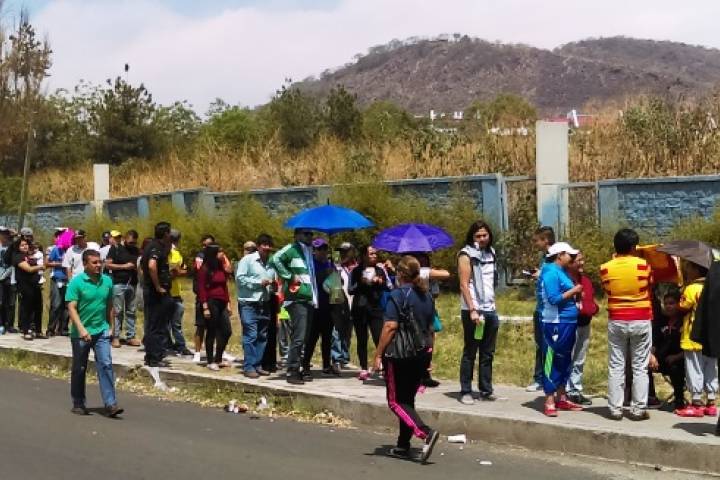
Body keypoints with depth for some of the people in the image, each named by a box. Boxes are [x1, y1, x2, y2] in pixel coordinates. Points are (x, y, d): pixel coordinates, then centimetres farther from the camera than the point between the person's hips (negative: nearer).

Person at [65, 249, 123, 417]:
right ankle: (78, 404, 24)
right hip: (81, 333, -3)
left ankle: (110, 403, -10)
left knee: (106, 365, -8)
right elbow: (71, 308, -15)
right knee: (79, 369, 10)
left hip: (101, 331, 3)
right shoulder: (76, 282, -10)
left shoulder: (107, 281, 3)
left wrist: (111, 327, 13)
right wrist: (81, 329, -24)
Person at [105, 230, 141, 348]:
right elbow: (107, 265, -6)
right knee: (118, 311, -2)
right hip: (119, 283, -5)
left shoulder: (136, 250, 13)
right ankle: (115, 337, 3)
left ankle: (130, 336, 12)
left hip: (132, 284, 5)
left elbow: (139, 265, 24)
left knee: (131, 311, 7)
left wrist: (137, 267, 0)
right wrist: (124, 266, -12)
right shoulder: (115, 248, -1)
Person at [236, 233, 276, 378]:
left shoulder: (272, 263, 13)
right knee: (250, 335, -8)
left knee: (262, 336, 9)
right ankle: (249, 367, -4)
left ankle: (258, 365, 18)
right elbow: (239, 278, -12)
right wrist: (259, 282, -14)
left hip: (265, 305, 6)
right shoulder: (248, 259, -5)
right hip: (249, 304, -6)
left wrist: (274, 285, 1)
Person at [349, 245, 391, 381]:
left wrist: (381, 282, -8)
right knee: (362, 340, 5)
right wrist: (361, 283, -14)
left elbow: (389, 287, 11)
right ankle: (364, 369, 13)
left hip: (376, 308, 0)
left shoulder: (380, 270, 9)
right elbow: (350, 290, 1)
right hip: (359, 309, 0)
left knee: (379, 338, -10)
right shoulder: (356, 271, 4)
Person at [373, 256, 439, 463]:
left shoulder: (398, 295, -12)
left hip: (400, 355, -7)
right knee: (408, 399, 16)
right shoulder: (427, 296, 10)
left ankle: (426, 433, -19)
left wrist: (378, 354, -13)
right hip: (422, 354, 7)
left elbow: (390, 327, -19)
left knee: (396, 401, 0)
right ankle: (403, 446, 17)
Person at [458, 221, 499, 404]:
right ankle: (466, 392, 4)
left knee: (487, 354, 10)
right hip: (473, 310, -6)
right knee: (470, 353, -1)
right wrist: (472, 310, -19)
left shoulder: (491, 253, 13)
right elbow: (464, 285, -12)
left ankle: (486, 389, 17)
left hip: (490, 310, 6)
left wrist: (493, 306, 13)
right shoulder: (466, 255, -6)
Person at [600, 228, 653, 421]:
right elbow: (650, 286, 5)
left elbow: (606, 290, 7)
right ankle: (638, 409, 6)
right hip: (641, 321, -1)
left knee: (616, 367, 7)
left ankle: (615, 409, 7)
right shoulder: (643, 265, -9)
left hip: (616, 322, 1)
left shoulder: (606, 268, -5)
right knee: (640, 367, 5)